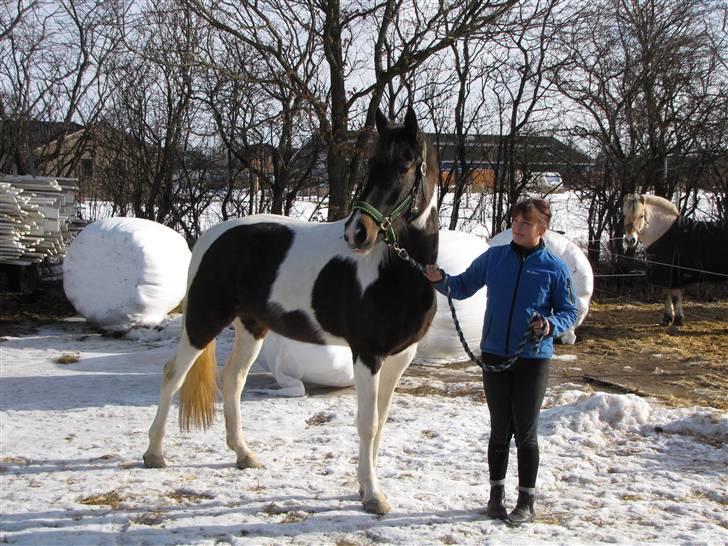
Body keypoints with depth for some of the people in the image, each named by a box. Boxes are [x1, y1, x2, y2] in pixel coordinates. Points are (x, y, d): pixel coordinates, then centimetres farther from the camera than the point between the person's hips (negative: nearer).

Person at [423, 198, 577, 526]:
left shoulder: (555, 269, -6)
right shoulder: (493, 258, 1)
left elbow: (569, 313, 1)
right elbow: (463, 287, 9)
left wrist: (550, 325, -19)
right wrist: (440, 280, -11)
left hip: (533, 360, -2)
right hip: (494, 356, 2)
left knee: (525, 433, 5)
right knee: (499, 430, 12)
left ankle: (526, 502, 17)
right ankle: (497, 494, 26)